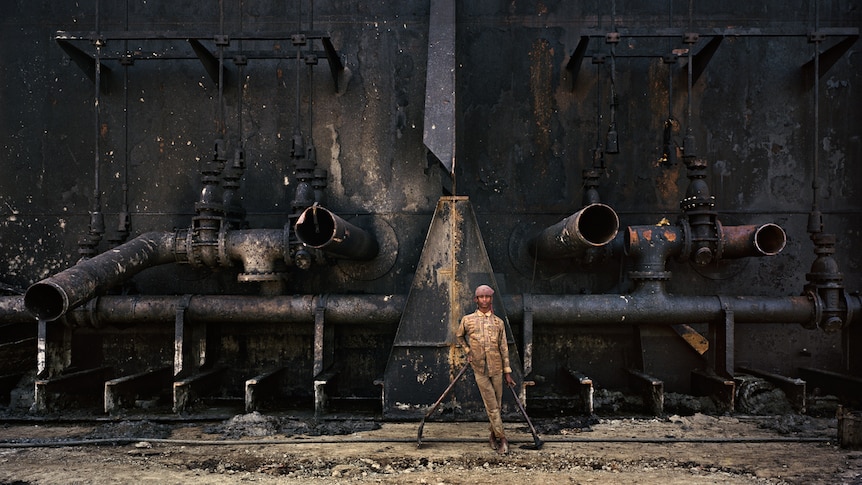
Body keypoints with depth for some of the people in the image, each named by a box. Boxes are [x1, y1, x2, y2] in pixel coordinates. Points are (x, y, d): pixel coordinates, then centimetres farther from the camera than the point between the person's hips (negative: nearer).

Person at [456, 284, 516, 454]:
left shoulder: (498, 322, 5)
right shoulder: (467, 320, 1)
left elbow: (504, 348, 6)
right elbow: (459, 336, 21)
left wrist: (507, 372, 4)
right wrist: (467, 351, 9)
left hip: (496, 369, 2)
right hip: (479, 369, -2)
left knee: (497, 405, 8)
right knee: (491, 406, -4)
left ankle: (493, 436, 23)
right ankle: (501, 439, 0)